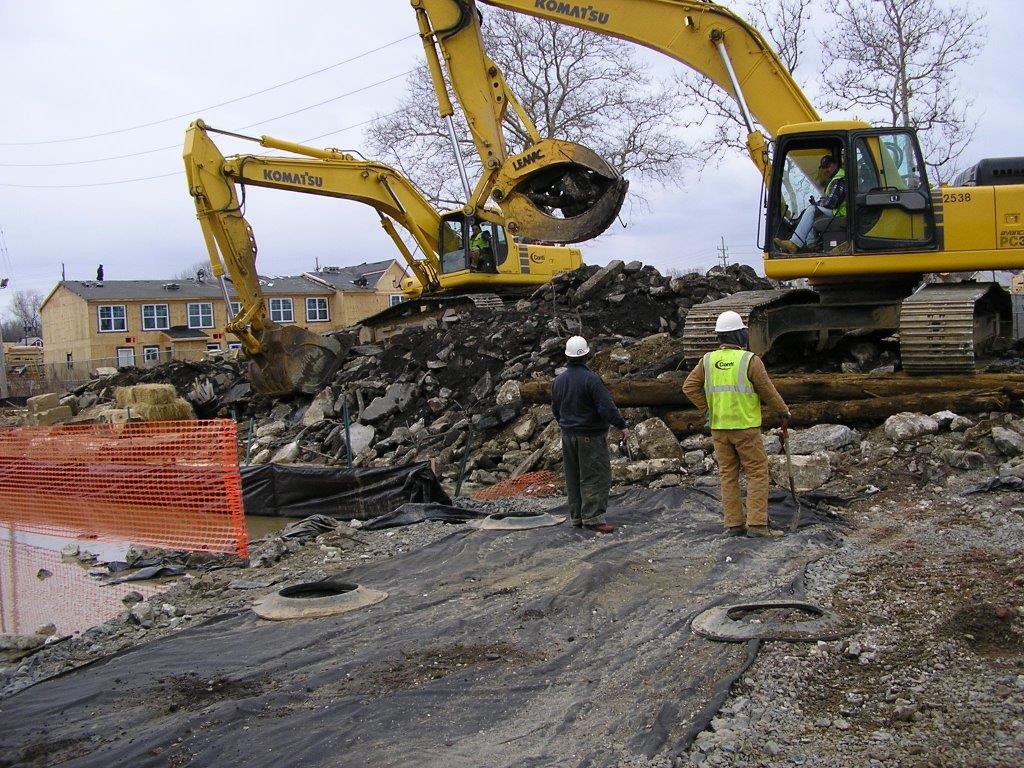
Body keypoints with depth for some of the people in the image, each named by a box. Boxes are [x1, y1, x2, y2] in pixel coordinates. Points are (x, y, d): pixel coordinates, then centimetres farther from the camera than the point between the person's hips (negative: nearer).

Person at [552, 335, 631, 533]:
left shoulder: (558, 380, 5)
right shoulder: (591, 379, -18)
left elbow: (555, 409, 16)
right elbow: (606, 406, -20)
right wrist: (622, 425, -11)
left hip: (568, 435, 7)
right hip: (590, 435, -7)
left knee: (573, 477, 13)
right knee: (596, 476, -2)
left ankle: (576, 516, 19)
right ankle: (592, 517, -6)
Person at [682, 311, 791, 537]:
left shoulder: (708, 360, 3)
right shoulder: (750, 360, -10)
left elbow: (689, 386, 1)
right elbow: (767, 391, -5)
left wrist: (707, 409, 8)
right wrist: (784, 411, 11)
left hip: (719, 428, 5)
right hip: (746, 427, -5)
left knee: (728, 475, 10)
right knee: (757, 473, 2)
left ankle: (733, 523, 12)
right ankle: (757, 523, -3)